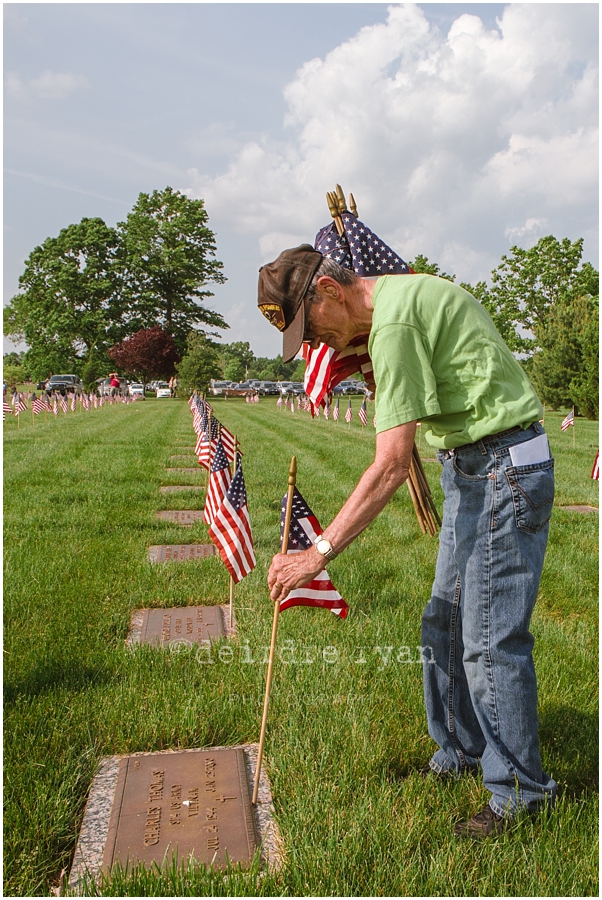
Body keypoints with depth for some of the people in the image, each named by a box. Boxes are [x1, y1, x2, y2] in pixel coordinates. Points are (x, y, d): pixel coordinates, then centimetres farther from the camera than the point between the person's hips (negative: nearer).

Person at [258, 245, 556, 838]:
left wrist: (319, 553, -22)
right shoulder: (403, 293, 11)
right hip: (472, 468, 10)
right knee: (444, 625, 15)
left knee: (491, 639, -3)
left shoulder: (393, 321, -21)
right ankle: (458, 756, 31)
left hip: (503, 471, -10)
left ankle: (521, 792, 16)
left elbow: (391, 465, -25)